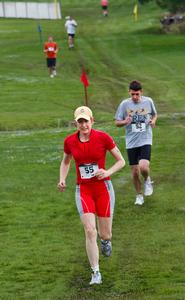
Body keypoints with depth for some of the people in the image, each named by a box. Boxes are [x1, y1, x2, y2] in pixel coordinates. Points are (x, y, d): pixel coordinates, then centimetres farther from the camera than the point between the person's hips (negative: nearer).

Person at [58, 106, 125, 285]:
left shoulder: (103, 138, -10)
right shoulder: (70, 141, -3)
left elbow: (121, 161, -2)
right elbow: (65, 162, 17)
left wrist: (108, 172, -20)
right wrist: (62, 179, -1)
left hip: (103, 188, -1)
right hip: (83, 191, 1)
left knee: (105, 234, 5)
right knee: (90, 231, -14)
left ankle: (105, 240, 45)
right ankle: (96, 273, -5)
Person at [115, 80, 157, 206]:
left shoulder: (148, 101, -1)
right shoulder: (124, 104, -3)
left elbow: (154, 114, 17)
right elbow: (117, 122, 3)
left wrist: (153, 120, -5)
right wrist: (125, 122, -19)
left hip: (145, 140, -1)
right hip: (131, 142, 1)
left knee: (143, 167, -21)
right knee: (135, 172, 5)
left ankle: (147, 181, 13)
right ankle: (139, 195, 26)